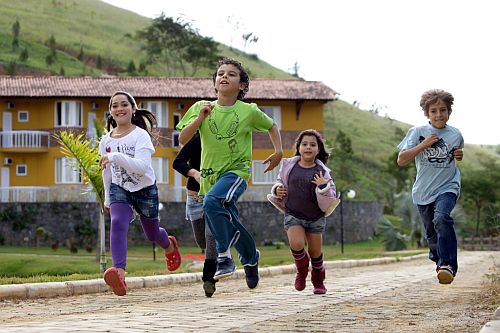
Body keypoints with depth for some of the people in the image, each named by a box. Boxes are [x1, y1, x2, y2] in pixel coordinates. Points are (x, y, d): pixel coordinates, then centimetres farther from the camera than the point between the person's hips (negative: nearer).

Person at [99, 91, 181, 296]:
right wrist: (107, 198, 22)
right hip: (119, 189, 2)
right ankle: (119, 273, -42)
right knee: (117, 223, -28)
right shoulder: (106, 141, -2)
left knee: (152, 234, 17)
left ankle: (169, 245, 57)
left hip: (145, 189, -2)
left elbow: (142, 166, -31)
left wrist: (116, 157, -43)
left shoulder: (141, 135, -17)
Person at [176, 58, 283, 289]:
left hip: (236, 170, -4)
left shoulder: (249, 111, -4)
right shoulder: (202, 107, -1)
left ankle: (224, 257, -24)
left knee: (212, 201, -33)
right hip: (210, 175, 4)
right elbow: (182, 139, -7)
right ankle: (251, 257, 40)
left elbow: (271, 126, 15)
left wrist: (278, 151, 3)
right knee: (230, 225, 12)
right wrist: (200, 119, -19)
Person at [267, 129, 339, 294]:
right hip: (293, 215, 0)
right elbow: (280, 182, 15)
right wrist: (277, 190, -5)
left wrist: (323, 187, -26)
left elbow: (331, 197, -8)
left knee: (315, 252, 8)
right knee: (296, 244, -23)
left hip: (315, 218, 0)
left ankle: (318, 282, 34)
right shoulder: (288, 166, -2)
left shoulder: (322, 171, -7)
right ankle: (301, 270, 8)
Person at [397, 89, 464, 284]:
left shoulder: (455, 135, 2)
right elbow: (401, 160, -11)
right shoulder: (417, 132, -4)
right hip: (424, 191, 1)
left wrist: (460, 155, 1)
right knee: (432, 235, 10)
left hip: (448, 188, -1)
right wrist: (423, 145, -19)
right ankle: (438, 259, 40)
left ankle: (448, 265, -31)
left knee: (441, 218, -30)